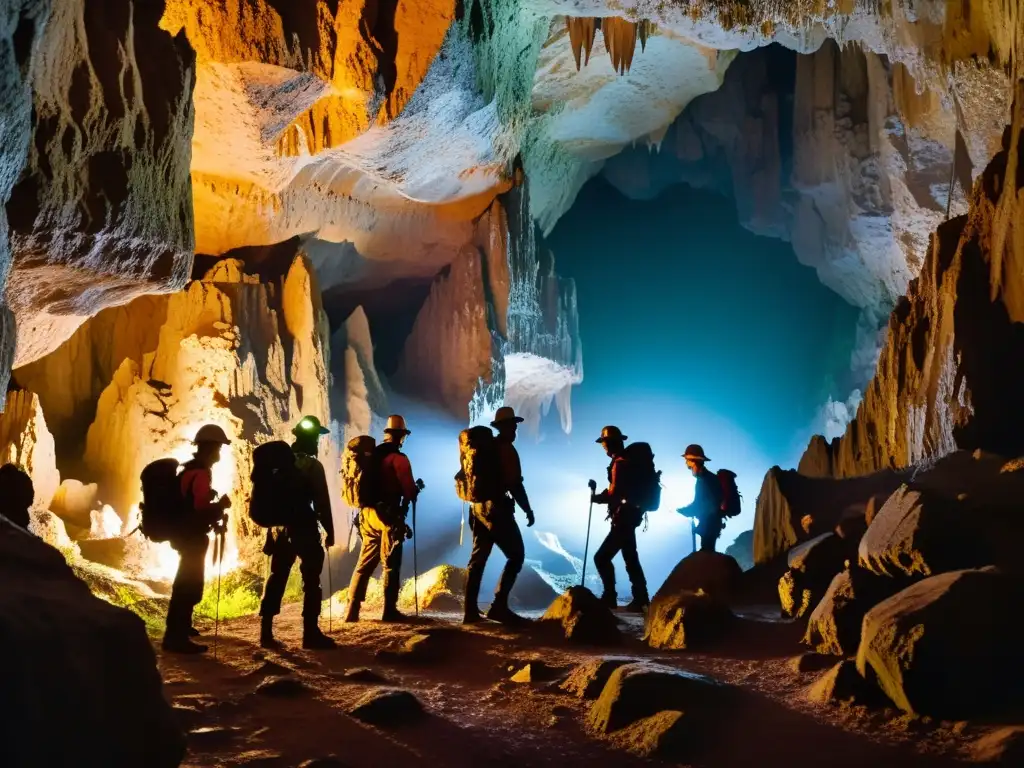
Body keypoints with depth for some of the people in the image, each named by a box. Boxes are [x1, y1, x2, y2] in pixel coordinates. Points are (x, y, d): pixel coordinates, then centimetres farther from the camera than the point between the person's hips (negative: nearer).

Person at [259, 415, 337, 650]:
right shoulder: (312, 465, -11)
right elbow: (322, 502, -12)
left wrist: (272, 526, 20)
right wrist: (330, 530, -4)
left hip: (281, 527, 7)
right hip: (305, 529, -7)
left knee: (277, 578, 10)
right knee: (311, 580, -2)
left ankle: (266, 632, 9)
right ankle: (311, 633, -4)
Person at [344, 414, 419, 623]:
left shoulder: (372, 455, 12)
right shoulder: (398, 458, -10)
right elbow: (409, 489, -13)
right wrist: (413, 493, 8)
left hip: (368, 513, 7)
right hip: (388, 514, -7)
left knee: (365, 562, 10)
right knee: (391, 564, 0)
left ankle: (352, 610, 6)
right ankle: (389, 610, 0)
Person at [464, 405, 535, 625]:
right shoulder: (506, 449, -10)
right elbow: (514, 483, -15)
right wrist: (528, 510, -7)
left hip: (478, 506, 8)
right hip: (497, 507, -8)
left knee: (478, 558, 9)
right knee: (516, 555, -3)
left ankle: (471, 610, 7)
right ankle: (499, 605, -11)